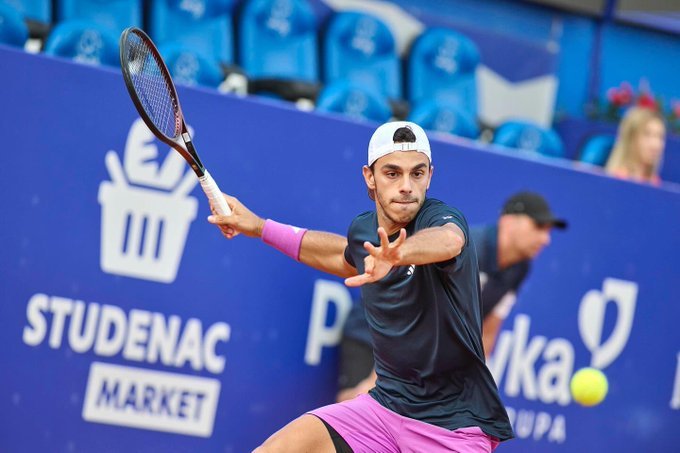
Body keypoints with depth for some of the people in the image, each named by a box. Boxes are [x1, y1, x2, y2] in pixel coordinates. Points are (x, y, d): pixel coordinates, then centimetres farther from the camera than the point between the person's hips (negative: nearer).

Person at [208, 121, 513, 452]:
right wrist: (260, 227, 27)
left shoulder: (440, 218, -17)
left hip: (455, 425, -6)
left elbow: (448, 240, -44)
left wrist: (397, 254, -66)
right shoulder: (362, 229, 2)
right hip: (386, 404, 6)